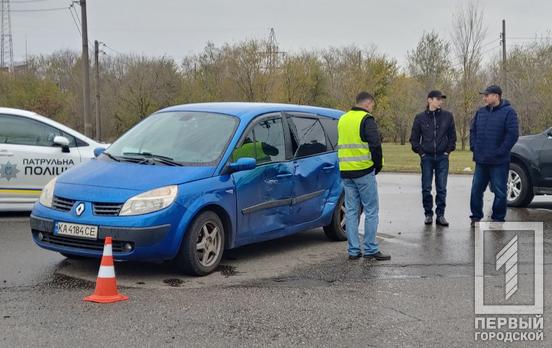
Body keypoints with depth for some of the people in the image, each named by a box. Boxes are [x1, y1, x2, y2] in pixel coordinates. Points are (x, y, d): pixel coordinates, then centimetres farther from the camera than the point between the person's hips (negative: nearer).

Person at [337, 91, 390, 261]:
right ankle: (371, 250, 0)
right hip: (364, 172, -7)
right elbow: (375, 145, -15)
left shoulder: (343, 119, 15)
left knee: (351, 211, 9)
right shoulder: (366, 120, -8)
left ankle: (353, 250, 10)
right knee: (371, 211, 0)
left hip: (345, 172, 7)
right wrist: (378, 166, 0)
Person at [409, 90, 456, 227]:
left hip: (442, 157, 0)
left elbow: (452, 136, 10)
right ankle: (428, 214, 14)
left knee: (442, 188, 1)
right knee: (426, 188, 3)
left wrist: (449, 150, 2)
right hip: (427, 157, 0)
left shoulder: (448, 116, 2)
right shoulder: (420, 117, 0)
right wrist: (421, 152, -1)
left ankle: (440, 214, 10)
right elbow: (414, 138, 7)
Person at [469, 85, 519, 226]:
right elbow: (473, 131, 19)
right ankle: (476, 216, 19)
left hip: (499, 162, -5)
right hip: (481, 161, 5)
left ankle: (498, 218, 13)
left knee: (499, 192, 2)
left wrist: (500, 152, -15)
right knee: (476, 189, 8)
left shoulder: (508, 112, -8)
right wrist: (474, 147, 7)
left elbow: (513, 134, -14)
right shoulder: (481, 112, 10)